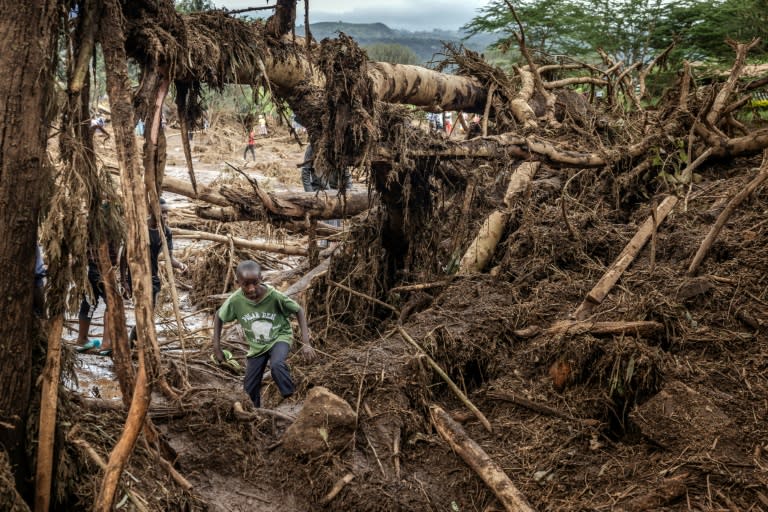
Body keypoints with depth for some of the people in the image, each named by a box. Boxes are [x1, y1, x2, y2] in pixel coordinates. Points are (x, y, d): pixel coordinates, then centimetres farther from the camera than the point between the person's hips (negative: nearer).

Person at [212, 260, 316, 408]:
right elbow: (218, 317, -4)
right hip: (257, 345, 3)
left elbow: (299, 311, -18)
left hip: (280, 336, -3)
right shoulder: (235, 300, -23)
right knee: (250, 388, 6)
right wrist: (217, 348, -7)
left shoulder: (274, 296, -29)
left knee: (277, 364, -35)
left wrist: (306, 343, -26)